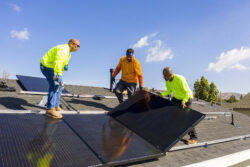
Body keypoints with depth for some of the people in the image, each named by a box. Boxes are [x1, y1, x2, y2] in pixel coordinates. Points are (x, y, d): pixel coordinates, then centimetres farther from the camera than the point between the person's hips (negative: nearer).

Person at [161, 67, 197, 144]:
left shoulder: (180, 79, -31)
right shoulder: (167, 81, -9)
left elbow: (187, 92, -28)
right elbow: (169, 90, 7)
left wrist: (183, 101, -41)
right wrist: (161, 95, -6)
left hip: (186, 98, -7)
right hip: (176, 98, 8)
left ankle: (193, 137, -8)